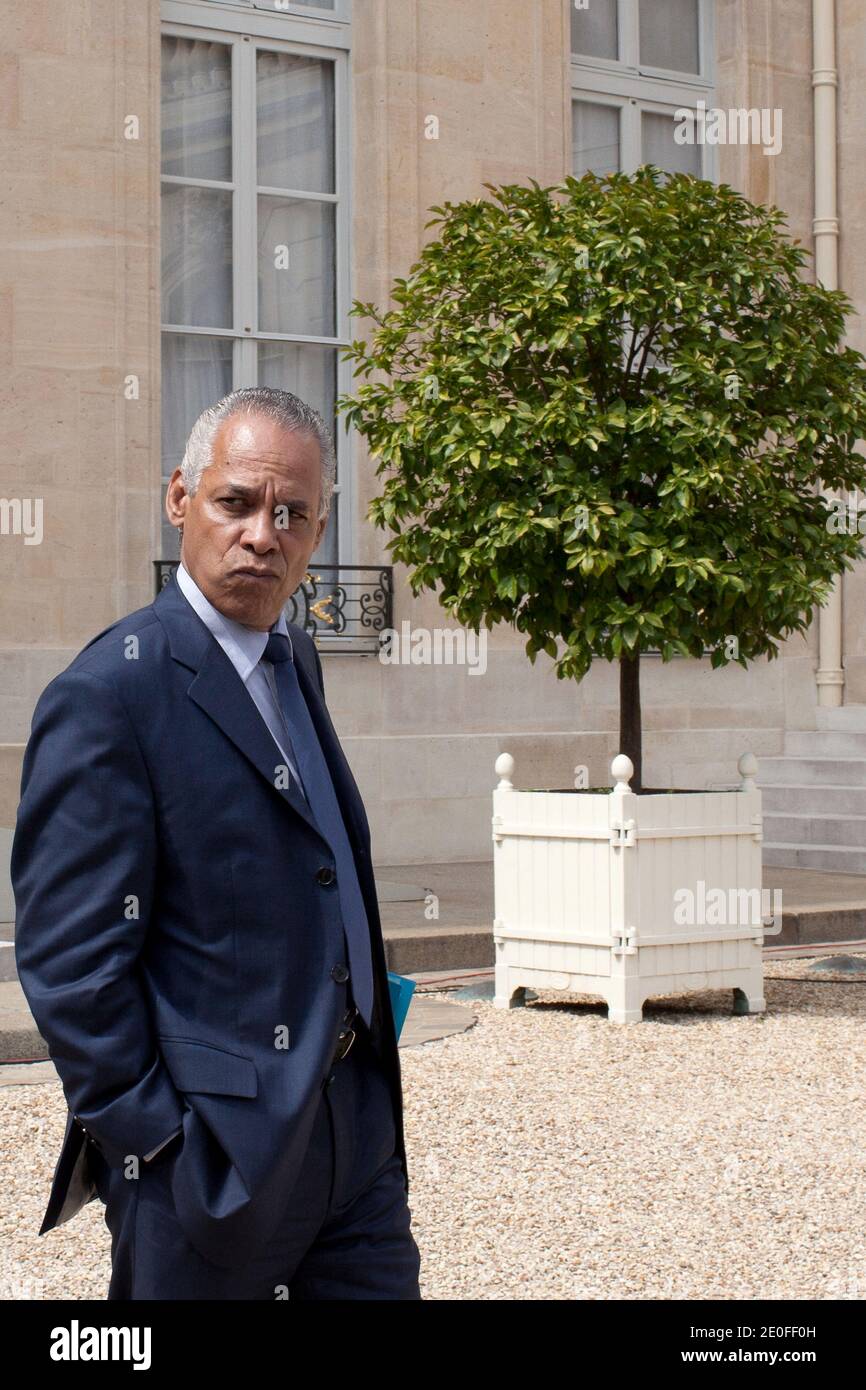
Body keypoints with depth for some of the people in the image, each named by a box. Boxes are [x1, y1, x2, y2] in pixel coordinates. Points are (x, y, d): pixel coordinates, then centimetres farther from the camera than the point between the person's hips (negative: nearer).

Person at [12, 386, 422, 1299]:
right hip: (217, 1152, -8)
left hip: (354, 1123, 8)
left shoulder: (293, 660, 13)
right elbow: (68, 959, -17)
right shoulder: (110, 692, -14)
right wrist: (153, 1147, -17)